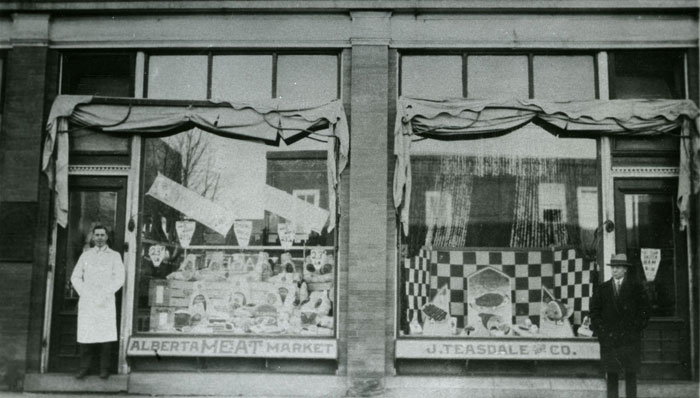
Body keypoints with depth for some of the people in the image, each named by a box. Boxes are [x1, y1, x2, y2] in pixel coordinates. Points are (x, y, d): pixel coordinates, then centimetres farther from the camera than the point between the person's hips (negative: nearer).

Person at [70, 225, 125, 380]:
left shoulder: (114, 256, 8)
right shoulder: (85, 255, 15)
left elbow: (119, 279, 0)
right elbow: (75, 277, 13)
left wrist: (105, 295, -8)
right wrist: (83, 294, -1)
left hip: (106, 303, -2)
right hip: (86, 302, 2)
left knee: (106, 335, -6)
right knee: (85, 334, -2)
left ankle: (104, 369, 2)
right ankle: (84, 368, 6)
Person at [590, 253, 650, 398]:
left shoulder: (637, 287, 5)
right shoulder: (602, 288, 11)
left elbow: (644, 311, 3)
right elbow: (594, 311, 11)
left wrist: (634, 330, -5)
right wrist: (601, 331, 0)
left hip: (630, 339, -1)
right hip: (608, 339, 2)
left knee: (631, 374, 0)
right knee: (611, 375, 1)